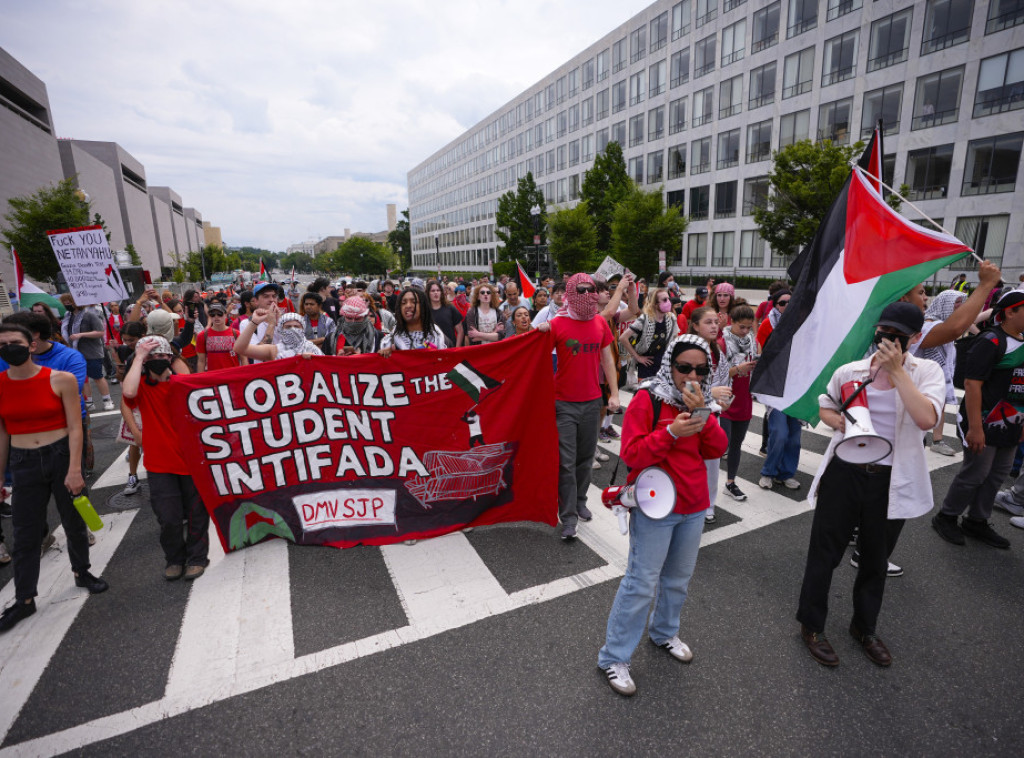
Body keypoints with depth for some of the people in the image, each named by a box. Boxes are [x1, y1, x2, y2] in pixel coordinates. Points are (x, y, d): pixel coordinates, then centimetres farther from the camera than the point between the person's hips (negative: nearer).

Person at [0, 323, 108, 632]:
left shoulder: (61, 380, -9)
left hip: (62, 455, -2)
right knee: (26, 534, 8)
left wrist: (74, 470, -14)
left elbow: (75, 427, -9)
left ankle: (81, 572, 36)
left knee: (74, 522, 13)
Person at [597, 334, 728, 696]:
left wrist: (702, 414, -18)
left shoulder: (700, 401, 7)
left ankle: (664, 632, 46)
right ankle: (614, 658, 13)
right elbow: (631, 455, -19)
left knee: (679, 577, 22)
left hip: (694, 505, 7)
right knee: (641, 582, -2)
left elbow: (717, 449, -3)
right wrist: (670, 432, -30)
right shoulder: (647, 400, -14)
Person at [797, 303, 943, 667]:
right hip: (843, 473, 0)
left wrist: (897, 370, -23)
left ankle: (865, 627, 43)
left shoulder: (927, 372, -6)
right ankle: (812, 626, 30)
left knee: (876, 559, 19)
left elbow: (926, 419, -24)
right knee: (825, 552, 10)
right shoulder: (850, 371, -3)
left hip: (891, 482, 0)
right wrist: (837, 421, -8)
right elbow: (824, 405, 14)